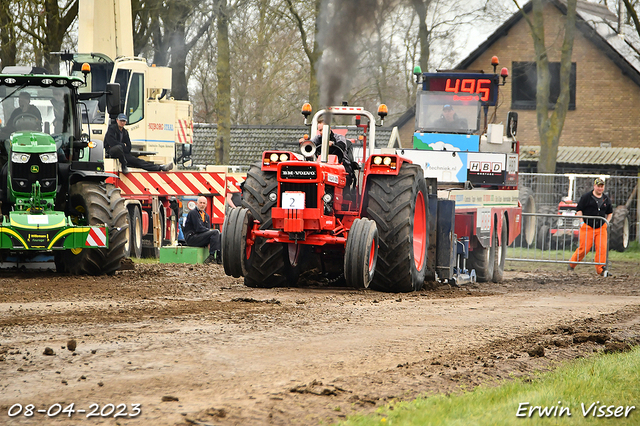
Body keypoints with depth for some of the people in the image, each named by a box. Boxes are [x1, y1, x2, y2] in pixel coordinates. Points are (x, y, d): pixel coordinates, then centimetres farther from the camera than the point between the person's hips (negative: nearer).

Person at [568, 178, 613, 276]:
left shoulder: (606, 199, 12)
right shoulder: (586, 197, -1)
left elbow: (610, 212, 25)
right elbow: (579, 210, 1)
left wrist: (607, 222, 10)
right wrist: (582, 222, -8)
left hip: (601, 227, 4)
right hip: (587, 227, -4)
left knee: (602, 248, -10)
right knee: (584, 248, -6)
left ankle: (601, 269, -8)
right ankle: (571, 264, 13)